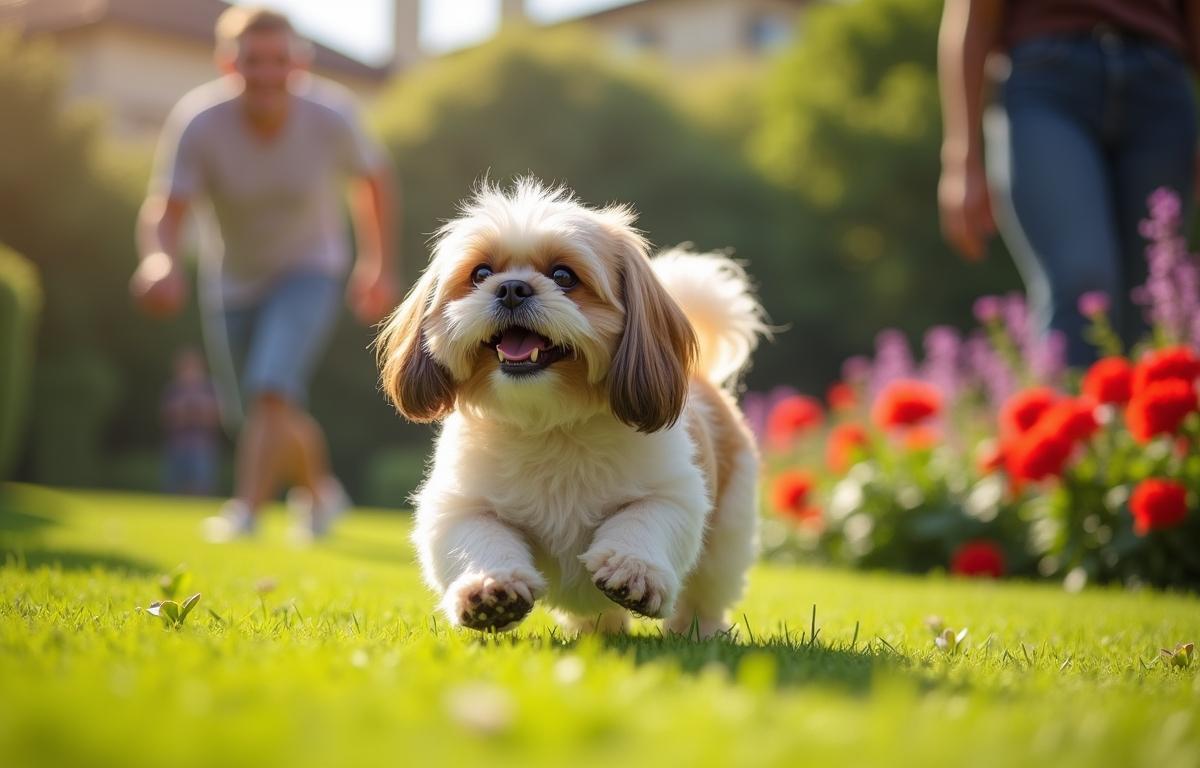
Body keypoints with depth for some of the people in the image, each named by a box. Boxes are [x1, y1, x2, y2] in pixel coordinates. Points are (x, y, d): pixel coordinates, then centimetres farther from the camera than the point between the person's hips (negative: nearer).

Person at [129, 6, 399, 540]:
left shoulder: (329, 116, -22)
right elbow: (163, 210, -34)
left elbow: (372, 180, -2)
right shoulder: (198, 122, -26)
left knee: (271, 391, -26)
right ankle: (321, 491, 41)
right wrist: (159, 260, -56)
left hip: (308, 274, -2)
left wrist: (378, 265, 2)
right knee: (269, 417, 14)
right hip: (232, 281, 2)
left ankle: (245, 510, -18)